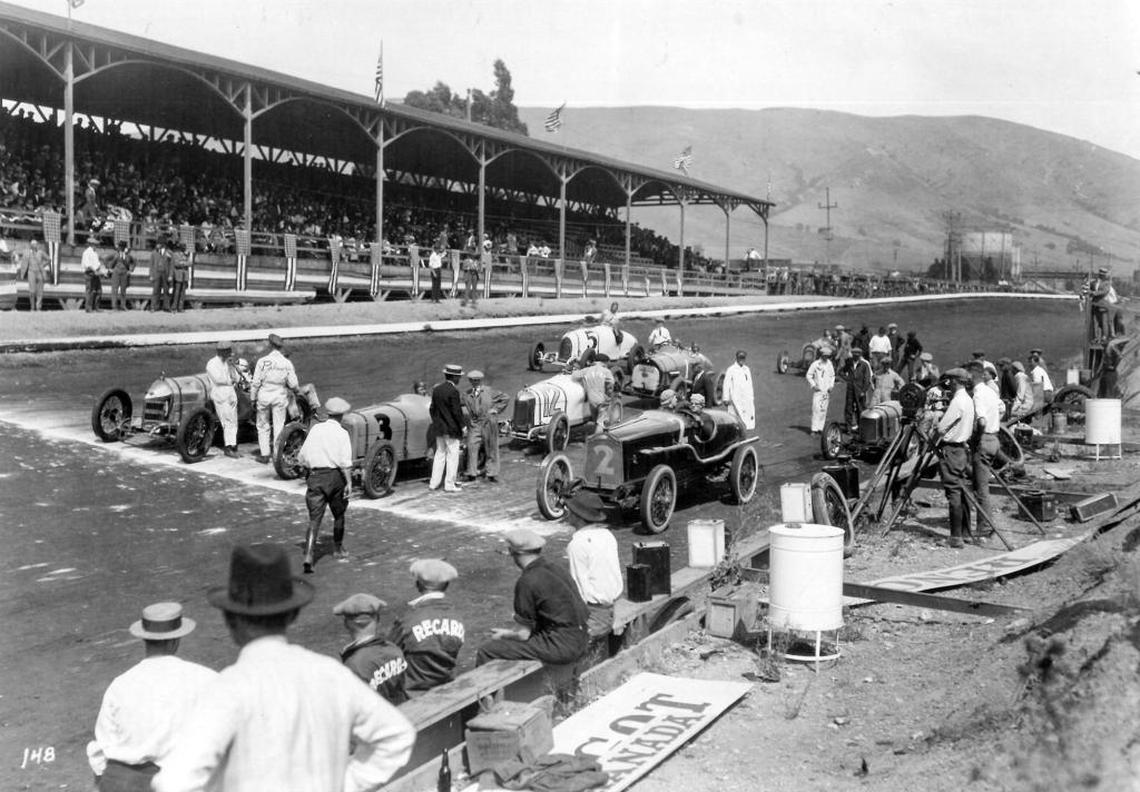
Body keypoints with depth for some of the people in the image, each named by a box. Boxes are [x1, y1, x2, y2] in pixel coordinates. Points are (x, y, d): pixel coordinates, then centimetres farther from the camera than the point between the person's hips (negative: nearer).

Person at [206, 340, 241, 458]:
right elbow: (218, 379, -16)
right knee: (228, 422, -11)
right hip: (220, 396, -7)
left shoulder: (228, 363, 16)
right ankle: (228, 448, -6)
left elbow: (236, 379, 11)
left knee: (233, 423, 5)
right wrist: (231, 381, -3)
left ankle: (232, 448, 9)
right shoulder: (212, 363, -5)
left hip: (231, 395, 7)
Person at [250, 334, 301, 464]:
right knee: (279, 427, 7)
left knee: (263, 426, 12)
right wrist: (294, 390, 18)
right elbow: (293, 384, -4)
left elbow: (255, 383, -7)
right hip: (280, 397, 1)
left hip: (264, 396, -1)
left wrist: (252, 398, 3)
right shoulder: (287, 363, -6)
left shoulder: (262, 361, -10)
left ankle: (264, 455, 13)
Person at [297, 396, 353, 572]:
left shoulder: (315, 429, 6)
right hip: (334, 475, -2)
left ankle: (308, 556, -17)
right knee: (338, 515, 20)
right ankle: (338, 549, 35)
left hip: (315, 477, 2)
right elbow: (345, 462, -14)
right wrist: (349, 483, -12)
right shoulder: (341, 433, -6)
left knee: (314, 519, -1)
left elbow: (302, 457, 9)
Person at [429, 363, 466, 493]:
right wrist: (463, 425, -7)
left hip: (438, 428, 7)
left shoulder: (436, 389, 5)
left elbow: (432, 409, 10)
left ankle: (434, 483, 16)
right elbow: (456, 412, -17)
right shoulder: (453, 391, -17)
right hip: (452, 429, -7)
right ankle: (449, 485, 5)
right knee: (452, 455, 2)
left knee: (439, 454, 15)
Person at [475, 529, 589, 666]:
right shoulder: (556, 569, 9)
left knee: (486, 653, -3)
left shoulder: (527, 582, -15)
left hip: (560, 647, -9)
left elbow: (523, 634, -11)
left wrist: (504, 635, 10)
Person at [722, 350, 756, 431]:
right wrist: (726, 399, -9)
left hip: (747, 399, 6)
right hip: (735, 399, -6)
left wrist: (752, 397, 16)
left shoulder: (747, 369, 12)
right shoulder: (731, 370, -6)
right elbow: (726, 385, -6)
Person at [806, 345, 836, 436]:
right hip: (817, 390, -4)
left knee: (823, 410, 4)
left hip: (826, 391, 4)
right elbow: (808, 375, -1)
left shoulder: (829, 364, 7)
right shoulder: (815, 364, -6)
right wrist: (813, 385, -9)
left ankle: (820, 429, 10)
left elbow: (832, 376, 19)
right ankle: (814, 430, -12)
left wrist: (831, 386, 5)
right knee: (816, 409, -11)